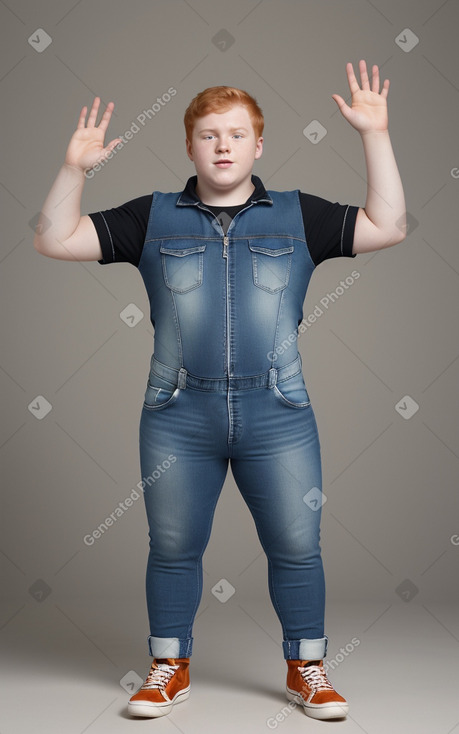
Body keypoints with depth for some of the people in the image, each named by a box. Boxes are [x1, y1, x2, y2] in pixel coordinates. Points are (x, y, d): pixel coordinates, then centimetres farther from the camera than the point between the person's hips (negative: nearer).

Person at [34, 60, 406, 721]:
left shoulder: (297, 216, 9)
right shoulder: (153, 218, 8)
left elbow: (387, 228, 1)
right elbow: (55, 240, 6)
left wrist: (376, 136, -3)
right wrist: (75, 168, -7)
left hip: (278, 416, 0)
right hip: (178, 417, 0)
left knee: (296, 546, 5)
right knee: (173, 547, 10)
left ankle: (306, 669, 24)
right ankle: (171, 667, 28)